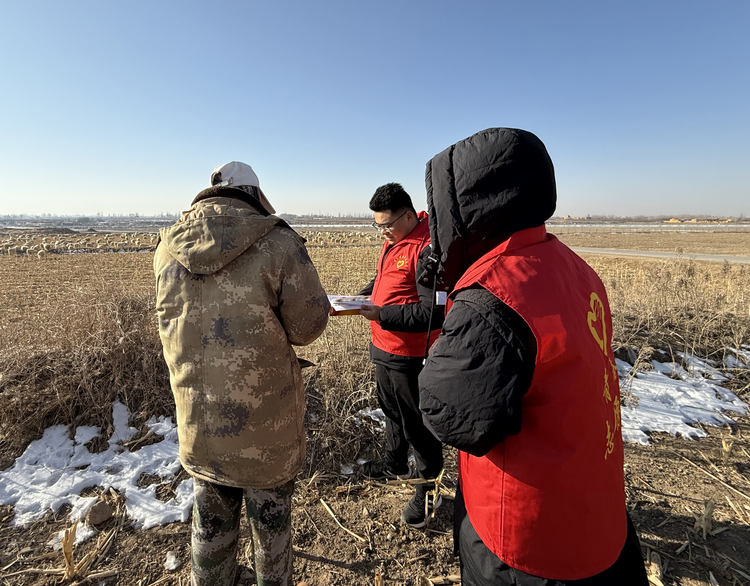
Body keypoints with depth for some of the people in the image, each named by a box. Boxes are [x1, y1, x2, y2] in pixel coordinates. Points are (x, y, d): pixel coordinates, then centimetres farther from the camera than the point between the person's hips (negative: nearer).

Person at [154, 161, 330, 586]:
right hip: (266, 428, -4)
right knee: (271, 525, 22)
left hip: (197, 425, 4)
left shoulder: (168, 250, -4)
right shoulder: (277, 243, -19)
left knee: (211, 526, 27)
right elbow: (309, 326, -13)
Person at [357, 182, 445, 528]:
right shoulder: (394, 241, 7)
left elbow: (435, 312, -28)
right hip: (384, 348, 9)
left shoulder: (428, 249, -23)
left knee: (418, 424, 8)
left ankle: (428, 490, 30)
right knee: (391, 410, 26)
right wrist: (366, 294, 4)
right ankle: (395, 464, 49)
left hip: (411, 357, -9)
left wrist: (383, 315, -27)